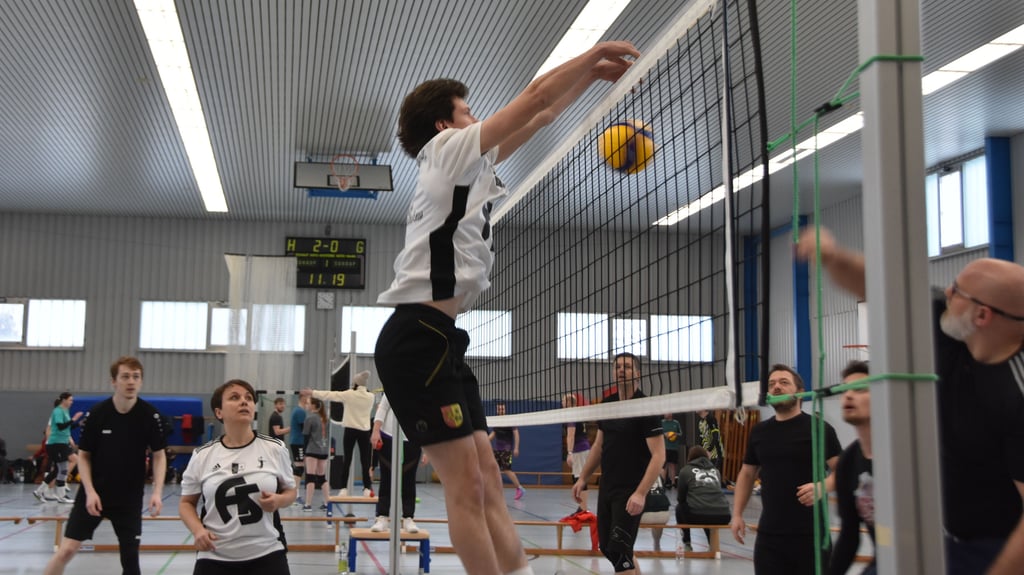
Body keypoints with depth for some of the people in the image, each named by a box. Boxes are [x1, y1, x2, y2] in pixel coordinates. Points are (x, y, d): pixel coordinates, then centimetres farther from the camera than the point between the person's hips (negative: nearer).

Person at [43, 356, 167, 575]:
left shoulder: (149, 415, -10)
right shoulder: (97, 413, -11)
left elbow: (159, 455, -2)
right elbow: (83, 455, -2)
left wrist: (157, 492, -14)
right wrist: (90, 491, -13)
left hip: (130, 498, 1)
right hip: (93, 494, 0)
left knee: (130, 556, 2)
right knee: (67, 550, -4)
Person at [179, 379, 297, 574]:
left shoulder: (275, 448, -1)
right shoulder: (202, 456, 0)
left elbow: (290, 491, 11)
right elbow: (186, 502, 10)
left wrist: (279, 500, -13)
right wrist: (197, 530, -10)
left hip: (267, 556, 0)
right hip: (215, 559, 0)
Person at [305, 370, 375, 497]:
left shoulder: (350, 394, -8)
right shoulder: (370, 396, 0)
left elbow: (330, 395, -4)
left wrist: (312, 392, 5)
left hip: (351, 430, -2)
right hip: (364, 431, 2)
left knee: (347, 460, 1)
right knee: (365, 460, 2)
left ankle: (344, 488, -1)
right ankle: (367, 488, 0)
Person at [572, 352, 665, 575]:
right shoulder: (607, 404, 7)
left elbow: (658, 455, -17)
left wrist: (641, 493, -25)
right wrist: (583, 478, 14)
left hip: (630, 493, -7)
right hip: (606, 488, 7)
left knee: (619, 550, -10)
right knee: (607, 547, 13)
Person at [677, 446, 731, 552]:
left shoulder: (686, 470, 12)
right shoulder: (715, 470, 22)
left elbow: (680, 498, 17)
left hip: (697, 516, -4)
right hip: (723, 517, 4)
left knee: (680, 508, 29)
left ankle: (687, 543, 28)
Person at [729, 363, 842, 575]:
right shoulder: (759, 431, 11)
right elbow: (747, 473, 19)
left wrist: (822, 486, -26)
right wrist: (737, 514, 11)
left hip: (810, 534, -4)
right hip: (769, 534, 4)